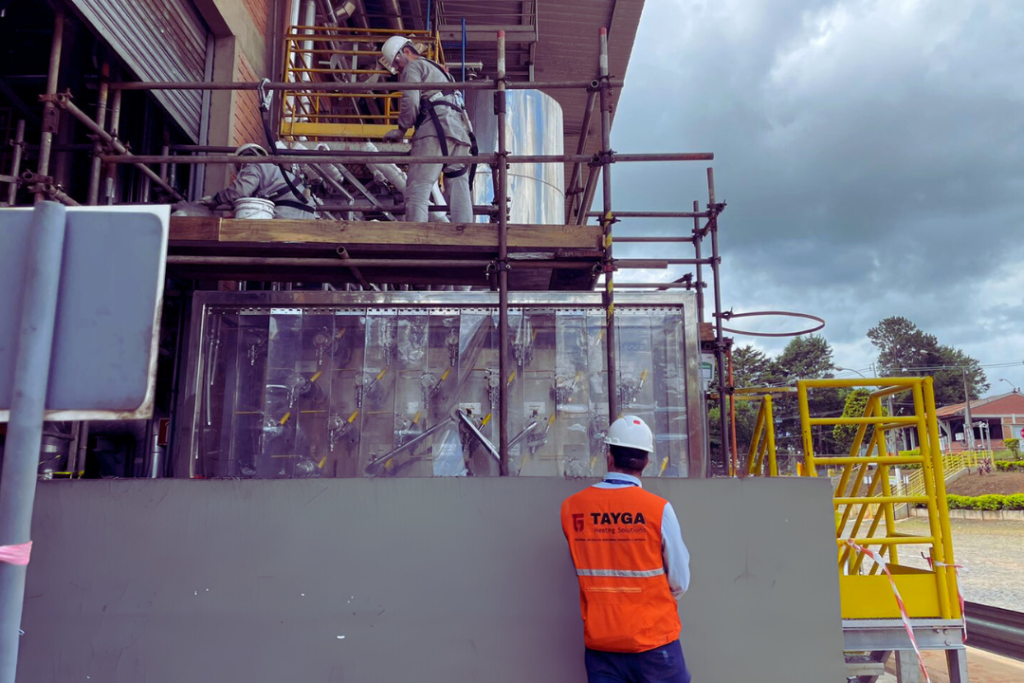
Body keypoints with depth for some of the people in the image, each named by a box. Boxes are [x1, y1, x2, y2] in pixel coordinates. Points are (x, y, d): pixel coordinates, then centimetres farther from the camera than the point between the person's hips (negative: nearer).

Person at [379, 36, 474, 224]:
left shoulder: (413, 67, 10)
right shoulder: (439, 70, 36)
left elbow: (411, 101, -5)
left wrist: (401, 130, 5)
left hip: (436, 128, -8)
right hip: (460, 131, 8)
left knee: (417, 189, -13)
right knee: (459, 190, -1)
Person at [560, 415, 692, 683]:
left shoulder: (571, 508, -7)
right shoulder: (658, 509, -15)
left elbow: (583, 572, 2)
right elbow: (680, 582, -7)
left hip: (599, 642, 3)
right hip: (653, 641, -2)